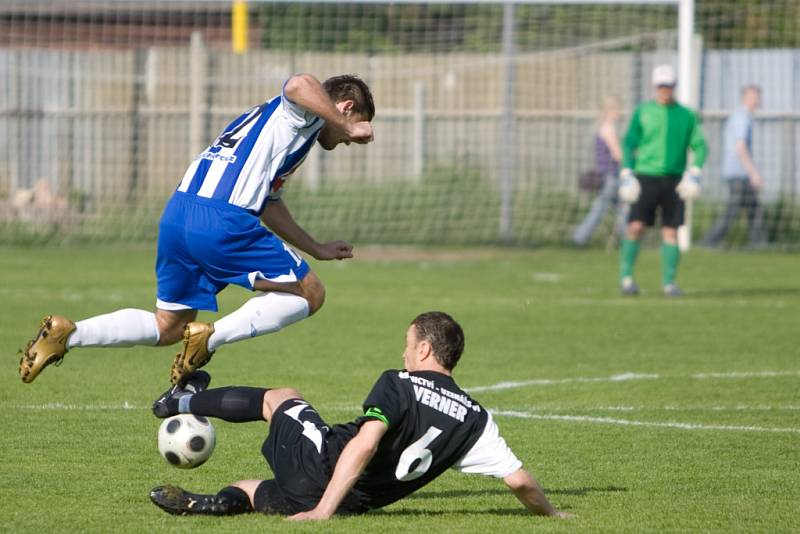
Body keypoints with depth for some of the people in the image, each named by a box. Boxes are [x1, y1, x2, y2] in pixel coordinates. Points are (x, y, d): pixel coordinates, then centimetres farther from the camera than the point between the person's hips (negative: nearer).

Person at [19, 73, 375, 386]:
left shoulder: (270, 116, 33)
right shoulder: (305, 112, 5)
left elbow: (268, 204, 40)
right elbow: (300, 85, -22)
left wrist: (316, 249, 44)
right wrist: (349, 127, -11)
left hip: (177, 215, 9)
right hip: (222, 221, -9)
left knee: (167, 326, 21)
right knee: (309, 294, 5)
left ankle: (66, 334, 6)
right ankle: (210, 338, -8)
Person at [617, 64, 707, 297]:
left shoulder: (687, 116, 8)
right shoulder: (643, 112, 5)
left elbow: (699, 147, 8)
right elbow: (629, 144, 6)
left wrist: (694, 172, -7)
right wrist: (626, 173, -4)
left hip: (673, 180, 1)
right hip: (646, 176, -1)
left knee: (671, 232, -1)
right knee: (636, 226, -10)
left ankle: (669, 282, 4)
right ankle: (626, 276, 0)